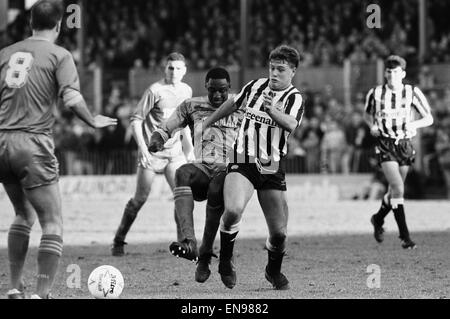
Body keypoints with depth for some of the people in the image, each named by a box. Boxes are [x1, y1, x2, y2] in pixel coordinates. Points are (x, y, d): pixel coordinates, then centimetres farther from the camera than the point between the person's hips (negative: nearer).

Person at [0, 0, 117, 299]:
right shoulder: (59, 55, -1)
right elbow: (72, 99, -13)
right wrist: (94, 121, 2)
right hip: (34, 144, -6)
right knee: (53, 224, -1)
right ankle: (42, 293, -11)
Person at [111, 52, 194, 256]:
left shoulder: (186, 91, 8)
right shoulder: (155, 91, -11)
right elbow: (136, 120, -9)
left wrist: (189, 150, 17)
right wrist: (142, 146, -18)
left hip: (174, 152, 5)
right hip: (151, 152, -5)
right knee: (140, 199, -1)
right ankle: (118, 241, 14)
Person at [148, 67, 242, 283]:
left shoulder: (239, 111, 16)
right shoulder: (192, 107, 17)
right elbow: (165, 130, 18)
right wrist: (156, 140, -6)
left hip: (227, 170, -1)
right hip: (201, 168, 1)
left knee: (216, 190, -39)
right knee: (183, 173, -36)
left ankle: (205, 255, -29)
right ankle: (189, 242, -51)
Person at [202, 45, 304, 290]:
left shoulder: (294, 98, -3)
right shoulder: (256, 86, 7)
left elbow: (291, 124, -25)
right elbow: (233, 104, 27)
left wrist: (273, 111, -42)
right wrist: (206, 123, 35)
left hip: (272, 170, -1)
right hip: (243, 162, 1)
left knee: (279, 233, 0)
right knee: (233, 210, -29)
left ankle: (274, 271, 32)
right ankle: (225, 259, -4)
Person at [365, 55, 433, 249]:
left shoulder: (412, 93, -2)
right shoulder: (376, 94, 0)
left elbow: (429, 119, 2)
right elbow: (367, 114, 18)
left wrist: (413, 124, -17)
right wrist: (372, 125, -3)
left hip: (405, 145, 2)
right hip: (385, 145, -2)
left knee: (395, 191, 13)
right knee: (398, 189, -17)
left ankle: (378, 219, 43)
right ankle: (405, 236, -15)